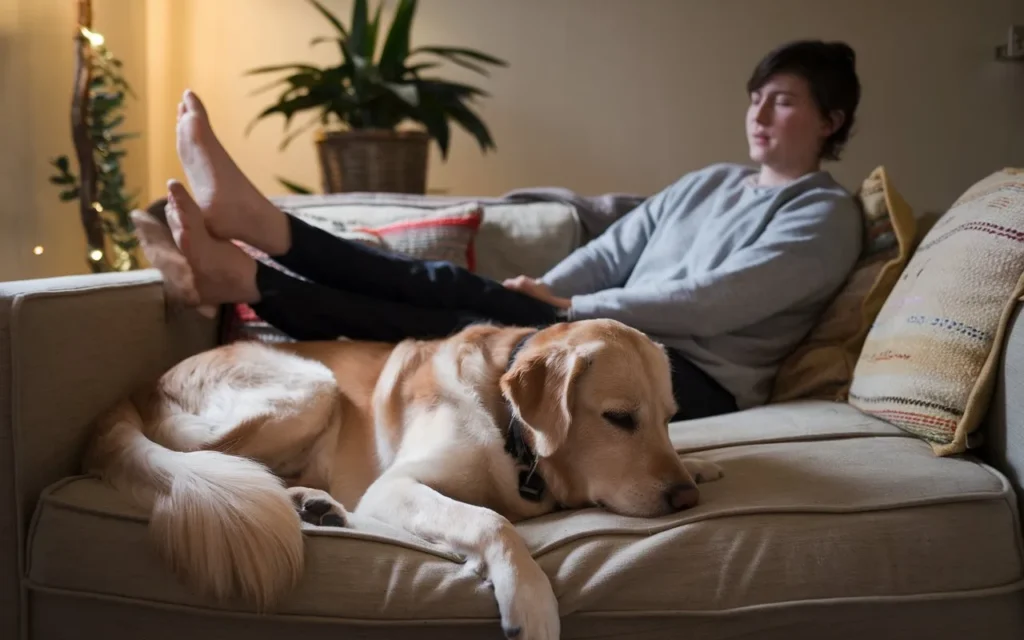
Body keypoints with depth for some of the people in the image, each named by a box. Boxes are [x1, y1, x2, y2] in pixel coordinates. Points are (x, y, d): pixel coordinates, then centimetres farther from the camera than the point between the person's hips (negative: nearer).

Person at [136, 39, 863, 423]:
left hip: (694, 380, -6)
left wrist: (567, 309, -13)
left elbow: (708, 303, -13)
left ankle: (246, 274, -30)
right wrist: (539, 291, -5)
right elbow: (609, 254, 15)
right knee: (457, 311, -19)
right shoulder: (707, 183, 24)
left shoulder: (827, 215, 0)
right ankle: (246, 271, -29)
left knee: (465, 301, -24)